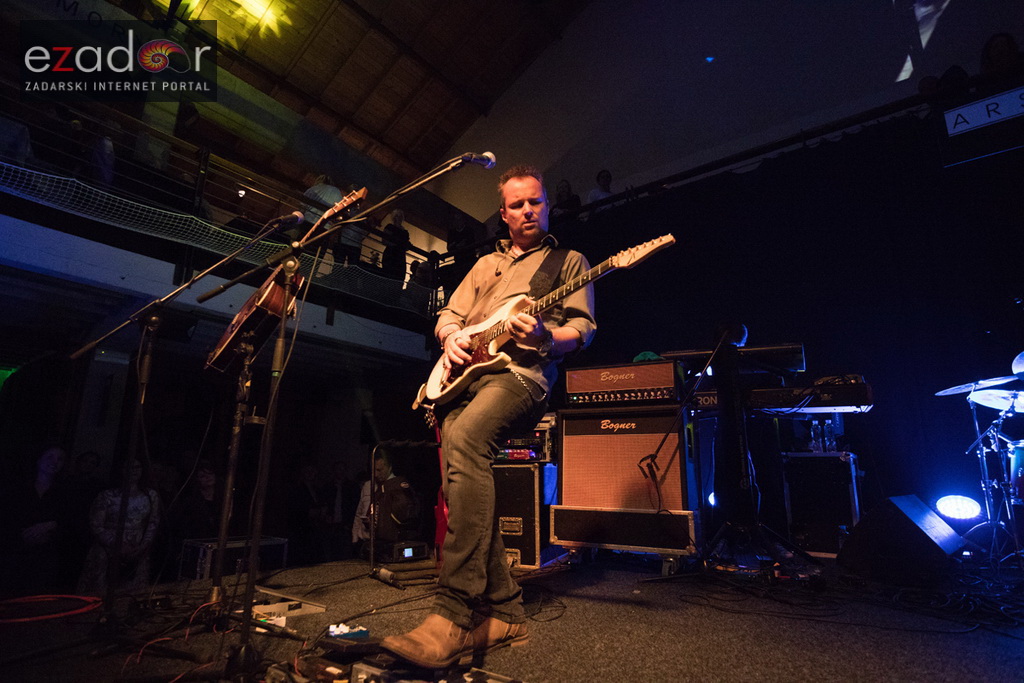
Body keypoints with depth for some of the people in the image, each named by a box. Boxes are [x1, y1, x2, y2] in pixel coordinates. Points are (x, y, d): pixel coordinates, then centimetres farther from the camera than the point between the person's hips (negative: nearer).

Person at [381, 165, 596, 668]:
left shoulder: (570, 262, 18)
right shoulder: (486, 265, 32)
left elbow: (583, 328, 7)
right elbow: (448, 313, 27)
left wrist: (545, 337, -15)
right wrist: (452, 335, 2)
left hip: (522, 370, -6)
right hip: (462, 372, 6)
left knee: (465, 440, -35)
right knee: (461, 480, -12)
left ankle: (455, 616, -32)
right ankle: (503, 613, 0)